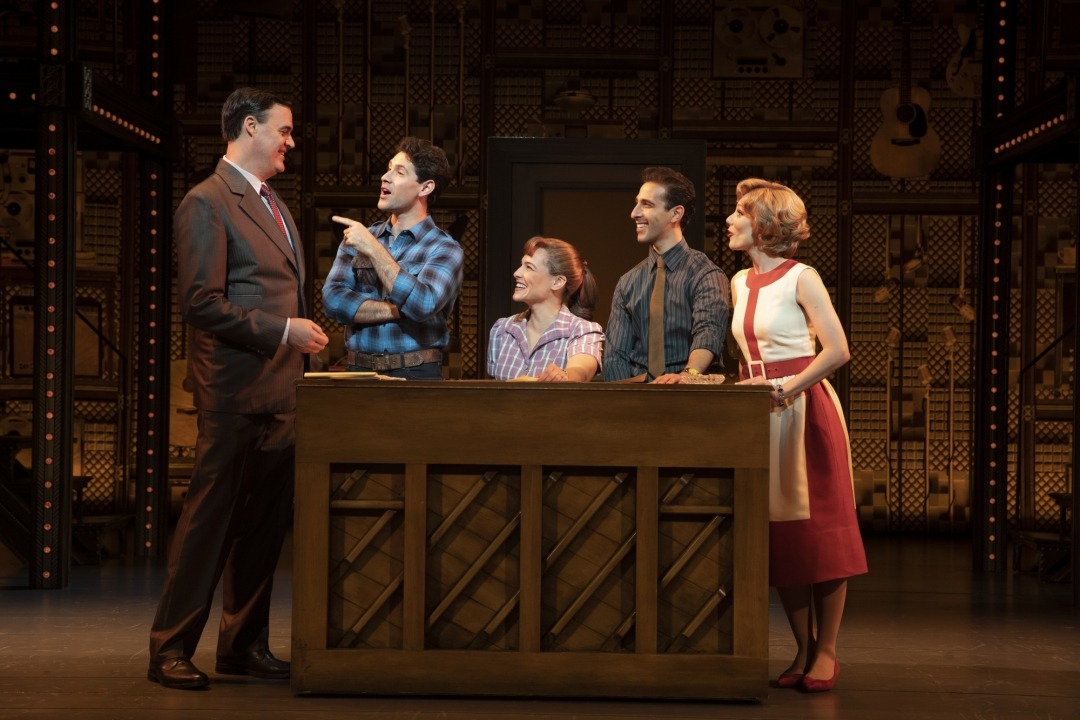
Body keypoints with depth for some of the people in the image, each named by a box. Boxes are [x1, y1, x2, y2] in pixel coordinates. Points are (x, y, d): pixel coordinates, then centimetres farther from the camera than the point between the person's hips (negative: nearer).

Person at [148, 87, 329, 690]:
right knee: (210, 519, -4)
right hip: (235, 389, -8)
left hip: (280, 390, 8)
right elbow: (201, 301, -16)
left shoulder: (274, 205, 20)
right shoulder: (208, 203, -8)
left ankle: (245, 644, 18)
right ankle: (171, 650, 4)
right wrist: (283, 330, -17)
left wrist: (302, 346, 14)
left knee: (266, 523, 10)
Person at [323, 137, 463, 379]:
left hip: (417, 376, -3)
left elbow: (422, 305, -19)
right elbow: (333, 300, -4)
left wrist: (373, 249, -17)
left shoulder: (445, 249, -2)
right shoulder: (356, 237, 9)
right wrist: (399, 310, -14)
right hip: (359, 370, 3)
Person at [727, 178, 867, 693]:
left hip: (806, 409, -7)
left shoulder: (800, 278, -8)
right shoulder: (740, 283, 12)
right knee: (777, 532, 5)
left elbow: (838, 350, -14)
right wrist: (747, 386, 2)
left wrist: (786, 388, -18)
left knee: (819, 530, -3)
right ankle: (803, 650, 12)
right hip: (761, 412, 7)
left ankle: (826, 653, 2)